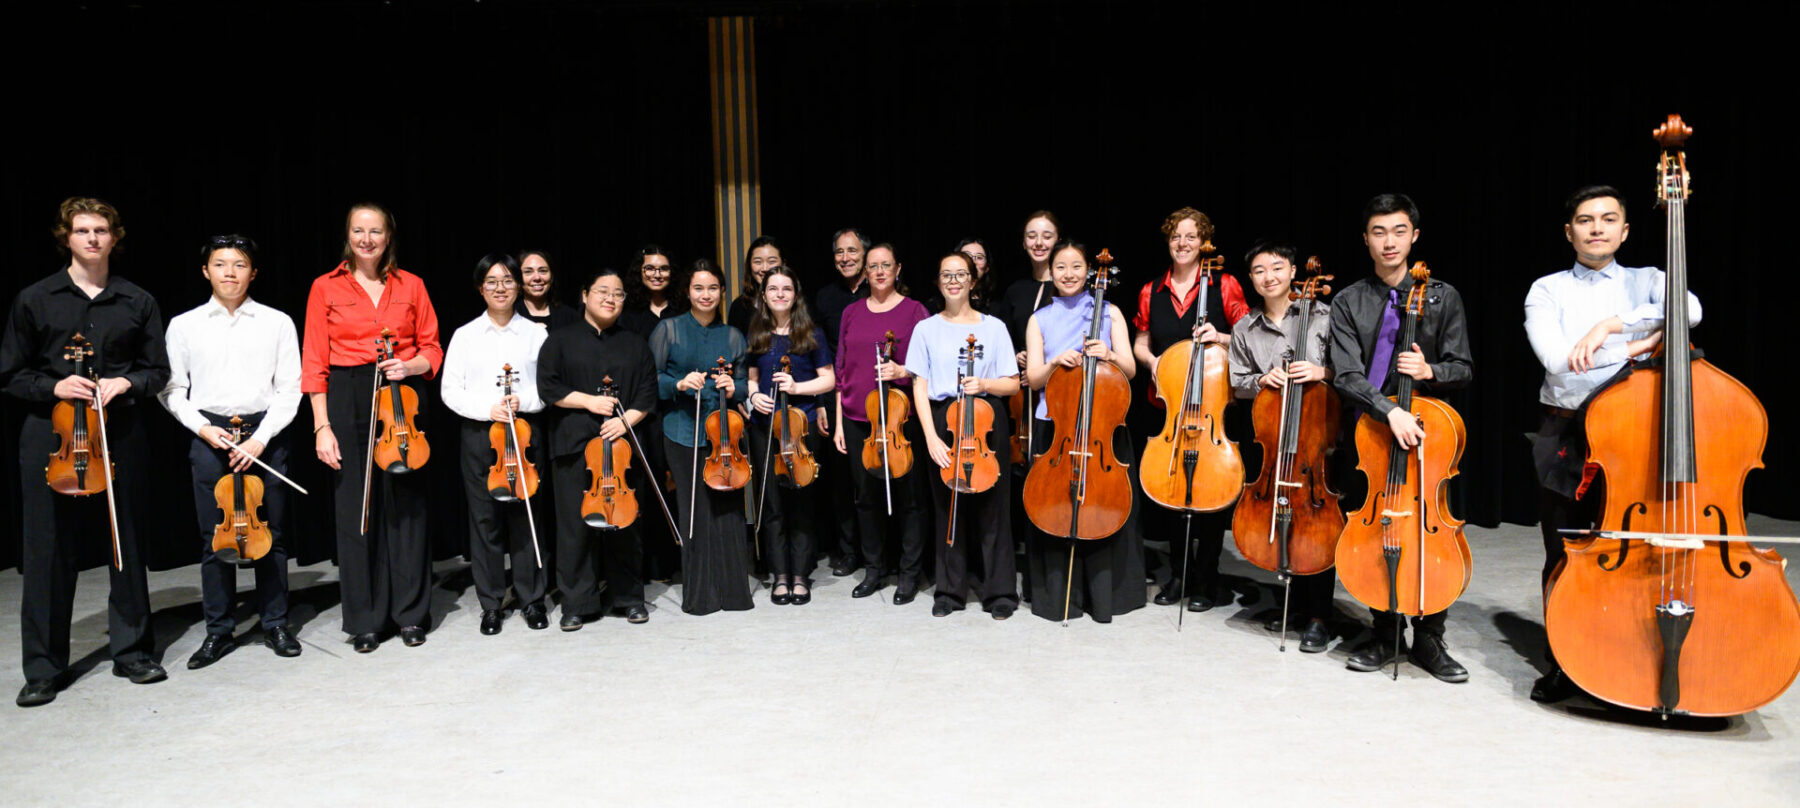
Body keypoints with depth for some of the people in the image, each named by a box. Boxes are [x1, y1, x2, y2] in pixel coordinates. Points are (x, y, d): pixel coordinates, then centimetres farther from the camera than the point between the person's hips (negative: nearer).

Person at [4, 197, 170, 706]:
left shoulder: (137, 302, 8)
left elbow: (158, 371, 11)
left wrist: (125, 383, -8)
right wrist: (53, 387, -12)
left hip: (122, 434, 1)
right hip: (51, 436, -1)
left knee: (127, 545, 7)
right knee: (50, 550, 1)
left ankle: (132, 651, 20)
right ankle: (44, 668, 13)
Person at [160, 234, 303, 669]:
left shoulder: (277, 323, 3)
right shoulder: (184, 325, 7)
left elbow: (289, 389, 0)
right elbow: (171, 389, 8)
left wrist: (261, 437, -9)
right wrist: (201, 427, -7)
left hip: (264, 431, -1)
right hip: (210, 435, 1)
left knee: (271, 533, 5)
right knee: (214, 537, 4)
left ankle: (276, 625, 17)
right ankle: (219, 631, 15)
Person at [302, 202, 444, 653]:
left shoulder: (411, 286, 9)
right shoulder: (326, 288, 5)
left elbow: (432, 350, 11)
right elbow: (315, 363, 2)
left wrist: (410, 365, -11)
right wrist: (322, 426, -5)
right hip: (349, 403, -1)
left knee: (407, 505, 3)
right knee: (355, 509, 2)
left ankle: (411, 614, 16)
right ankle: (366, 621, 14)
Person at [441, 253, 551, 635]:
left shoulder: (536, 333, 6)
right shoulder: (465, 335, 6)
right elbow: (451, 391, 2)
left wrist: (524, 401, -14)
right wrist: (487, 409, -12)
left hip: (525, 434, 0)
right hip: (479, 435, 1)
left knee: (527, 515, 2)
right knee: (484, 519, 4)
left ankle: (531, 598, 15)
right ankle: (491, 604, 15)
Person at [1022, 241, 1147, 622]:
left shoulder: (1109, 313, 8)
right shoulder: (1040, 319, 10)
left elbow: (1129, 370, 2)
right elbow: (1034, 378, 3)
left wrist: (1109, 355, -19)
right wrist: (1055, 362, -17)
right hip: (1054, 426, 1)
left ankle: (1103, 595, 12)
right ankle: (1059, 595, 13)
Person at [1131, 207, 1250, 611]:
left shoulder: (1224, 285, 1)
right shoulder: (1151, 291, 10)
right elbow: (1141, 343, 17)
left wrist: (1222, 338, -17)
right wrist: (1151, 362, -4)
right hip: (1166, 407, 3)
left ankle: (1205, 581, 12)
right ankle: (1178, 573, 22)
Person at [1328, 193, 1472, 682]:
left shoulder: (1442, 298, 5)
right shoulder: (1348, 303, 1)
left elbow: (1463, 369, 6)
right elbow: (1348, 376, -10)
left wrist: (1430, 371, -16)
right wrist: (1390, 412, -26)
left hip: (1425, 430, 0)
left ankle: (1428, 640, 14)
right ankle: (1383, 635, 23)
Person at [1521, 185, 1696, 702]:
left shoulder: (1647, 281, 10)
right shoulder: (1547, 290, 6)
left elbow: (1689, 310, -14)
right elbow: (1558, 359, -12)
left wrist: (1612, 324, -21)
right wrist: (1637, 344, -8)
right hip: (1566, 438, 0)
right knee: (1563, 557, 4)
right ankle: (1562, 664, 16)